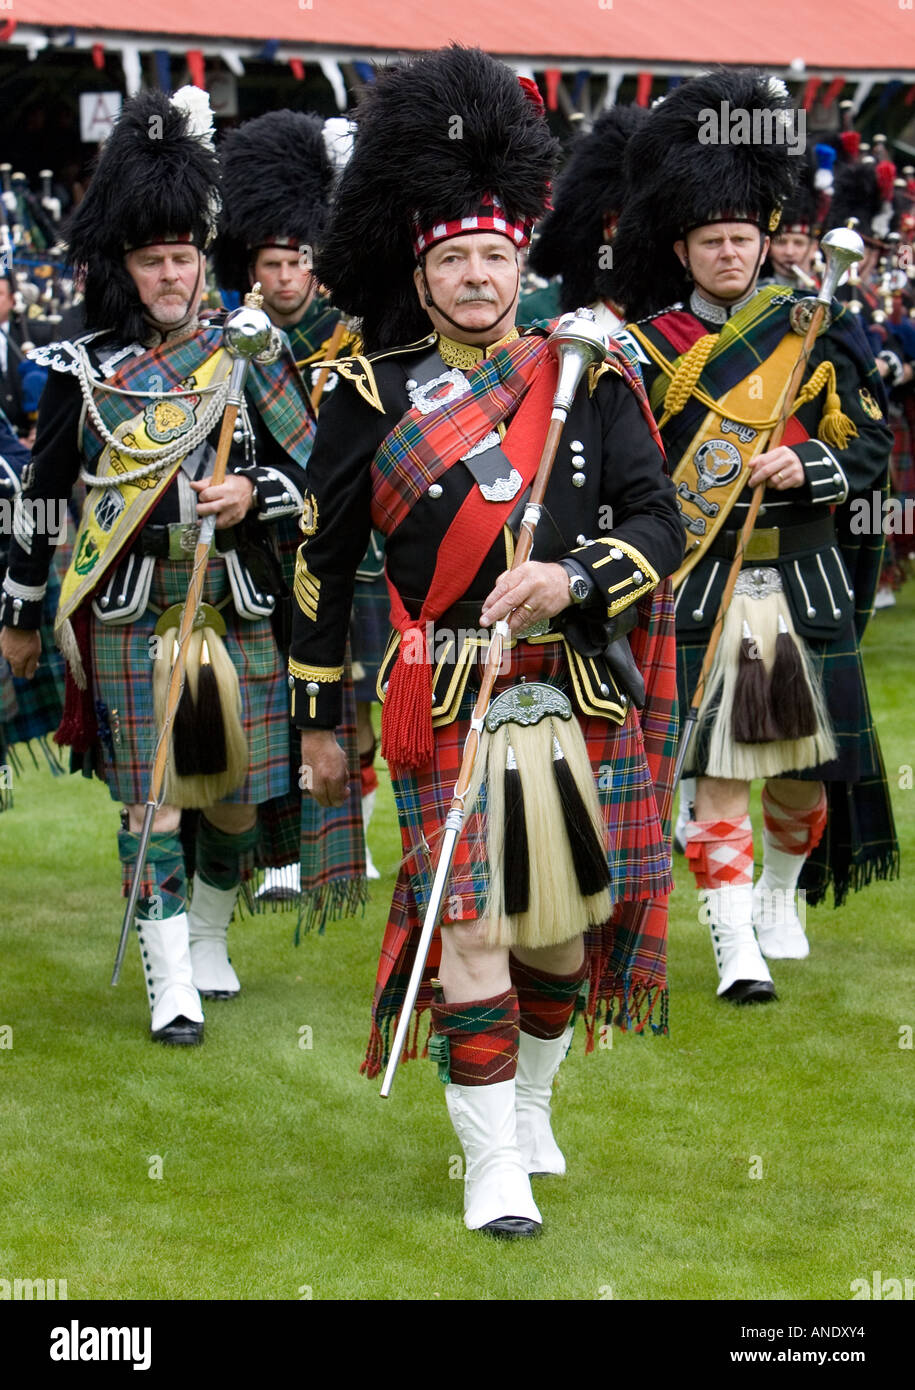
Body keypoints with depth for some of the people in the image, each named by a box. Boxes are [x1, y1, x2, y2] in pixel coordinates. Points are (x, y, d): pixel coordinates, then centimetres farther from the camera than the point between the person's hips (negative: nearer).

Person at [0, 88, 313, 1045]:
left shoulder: (244, 358, 3)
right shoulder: (81, 372, 0)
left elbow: (307, 471, 8)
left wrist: (251, 494, -13)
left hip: (236, 614, 2)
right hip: (130, 620, -2)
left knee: (234, 791, 9)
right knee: (152, 797, -2)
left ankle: (209, 938, 31)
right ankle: (172, 985, 1)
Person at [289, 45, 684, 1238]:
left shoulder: (591, 378, 3)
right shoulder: (373, 395, 0)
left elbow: (660, 525, -1)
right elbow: (324, 562, 7)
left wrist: (571, 578, -22)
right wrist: (317, 725, 9)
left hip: (583, 697, 2)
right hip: (448, 703, -2)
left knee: (562, 923, 12)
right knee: (470, 929, -7)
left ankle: (529, 1102, 36)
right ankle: (493, 1166, 1)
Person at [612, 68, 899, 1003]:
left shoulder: (814, 335, 7)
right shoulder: (649, 349, 1)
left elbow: (871, 445, 7)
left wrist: (804, 468, -11)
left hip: (806, 584, 3)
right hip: (700, 591, -3)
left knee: (808, 764, 9)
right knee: (717, 769, -6)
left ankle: (780, 897, 34)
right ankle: (736, 949, -4)